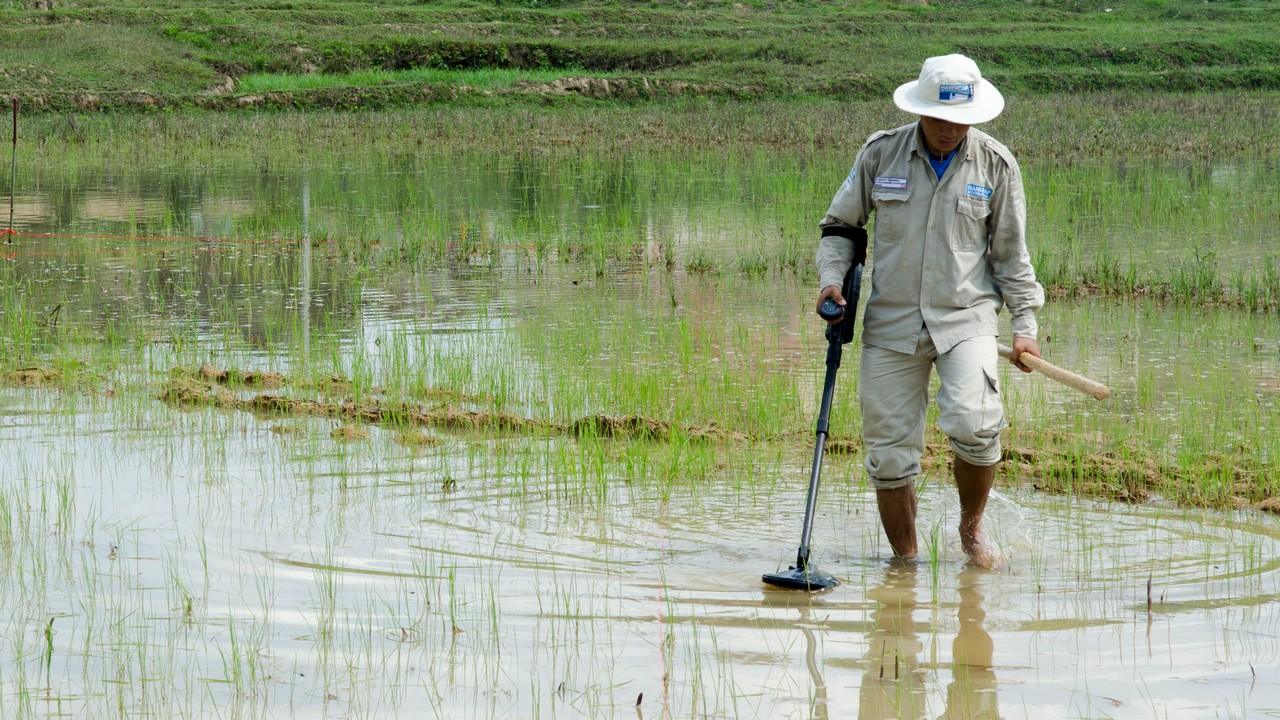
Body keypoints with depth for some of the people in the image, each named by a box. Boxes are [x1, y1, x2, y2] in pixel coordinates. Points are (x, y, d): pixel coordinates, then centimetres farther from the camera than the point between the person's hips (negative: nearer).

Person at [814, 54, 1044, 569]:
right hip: (890, 321, 1)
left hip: (967, 318, -1)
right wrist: (831, 278, -3)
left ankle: (971, 527, 4)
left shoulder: (996, 165, 2)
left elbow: (1010, 254, 10)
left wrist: (1024, 324, 4)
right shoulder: (880, 154, 2)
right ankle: (904, 561, 17)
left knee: (975, 426, -23)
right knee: (890, 452, 0)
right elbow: (840, 225, 14)